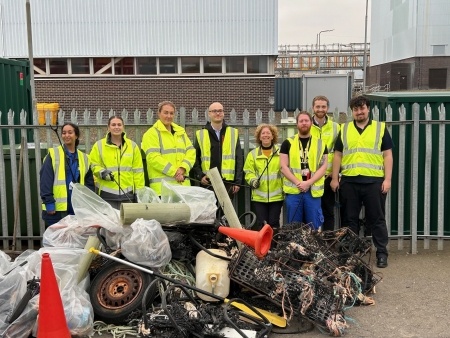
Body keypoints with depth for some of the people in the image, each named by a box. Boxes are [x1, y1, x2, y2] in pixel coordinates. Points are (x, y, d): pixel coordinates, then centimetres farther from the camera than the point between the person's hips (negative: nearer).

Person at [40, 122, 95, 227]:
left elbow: (89, 183, 14)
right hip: (56, 208, -4)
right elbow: (45, 180, -7)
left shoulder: (84, 158, 12)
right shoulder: (53, 154, -1)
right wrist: (49, 203, -13)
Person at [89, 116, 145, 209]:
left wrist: (139, 192, 4)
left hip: (127, 194, 2)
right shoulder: (99, 145, 5)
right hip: (106, 194, -1)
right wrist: (102, 172, -15)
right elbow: (93, 165, 6)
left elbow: (138, 171, 8)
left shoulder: (132, 146, 9)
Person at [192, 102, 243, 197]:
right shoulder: (200, 134, 7)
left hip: (228, 183, 1)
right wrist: (200, 176, -7)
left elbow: (239, 159, 6)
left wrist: (238, 182, -1)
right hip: (207, 183, 0)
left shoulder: (233, 133, 8)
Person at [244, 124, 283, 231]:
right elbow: (249, 171, 4)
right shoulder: (253, 154, 5)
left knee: (274, 223, 7)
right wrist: (252, 180, -16)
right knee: (260, 224, 3)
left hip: (276, 196, 0)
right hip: (259, 196, 1)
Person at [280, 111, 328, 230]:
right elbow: (283, 167, 1)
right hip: (293, 190, 0)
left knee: (314, 228, 4)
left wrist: (309, 182, -12)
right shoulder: (288, 143, 7)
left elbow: (323, 167, 2)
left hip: (313, 191, 1)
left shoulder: (320, 144, 9)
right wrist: (298, 182, -12)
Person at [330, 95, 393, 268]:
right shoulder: (344, 130, 11)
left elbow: (387, 155, 3)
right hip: (349, 181, 2)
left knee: (376, 219, 4)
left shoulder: (381, 128, 6)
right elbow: (338, 155, 10)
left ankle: (382, 253, 13)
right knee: (350, 219, 10)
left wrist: (387, 179, -6)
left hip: (374, 181, -2)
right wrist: (335, 178, 3)